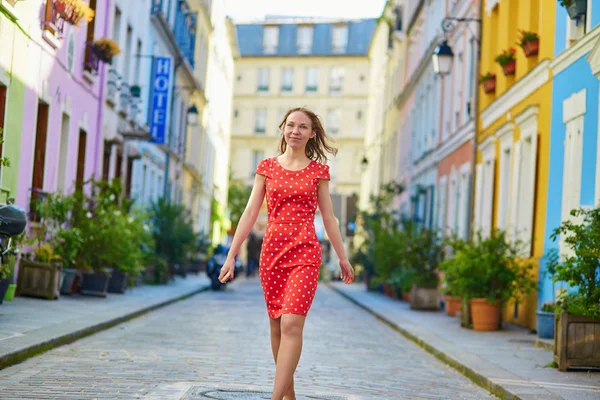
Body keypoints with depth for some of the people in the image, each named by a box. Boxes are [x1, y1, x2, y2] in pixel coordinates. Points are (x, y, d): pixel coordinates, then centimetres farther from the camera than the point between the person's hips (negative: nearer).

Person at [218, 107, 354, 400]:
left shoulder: (318, 170, 5)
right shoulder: (267, 167, 7)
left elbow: (328, 218, 10)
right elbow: (250, 213, 5)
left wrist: (342, 258, 11)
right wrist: (231, 256, 0)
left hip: (305, 254, -2)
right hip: (272, 253, 3)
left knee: (291, 325, -16)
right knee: (276, 327, 8)